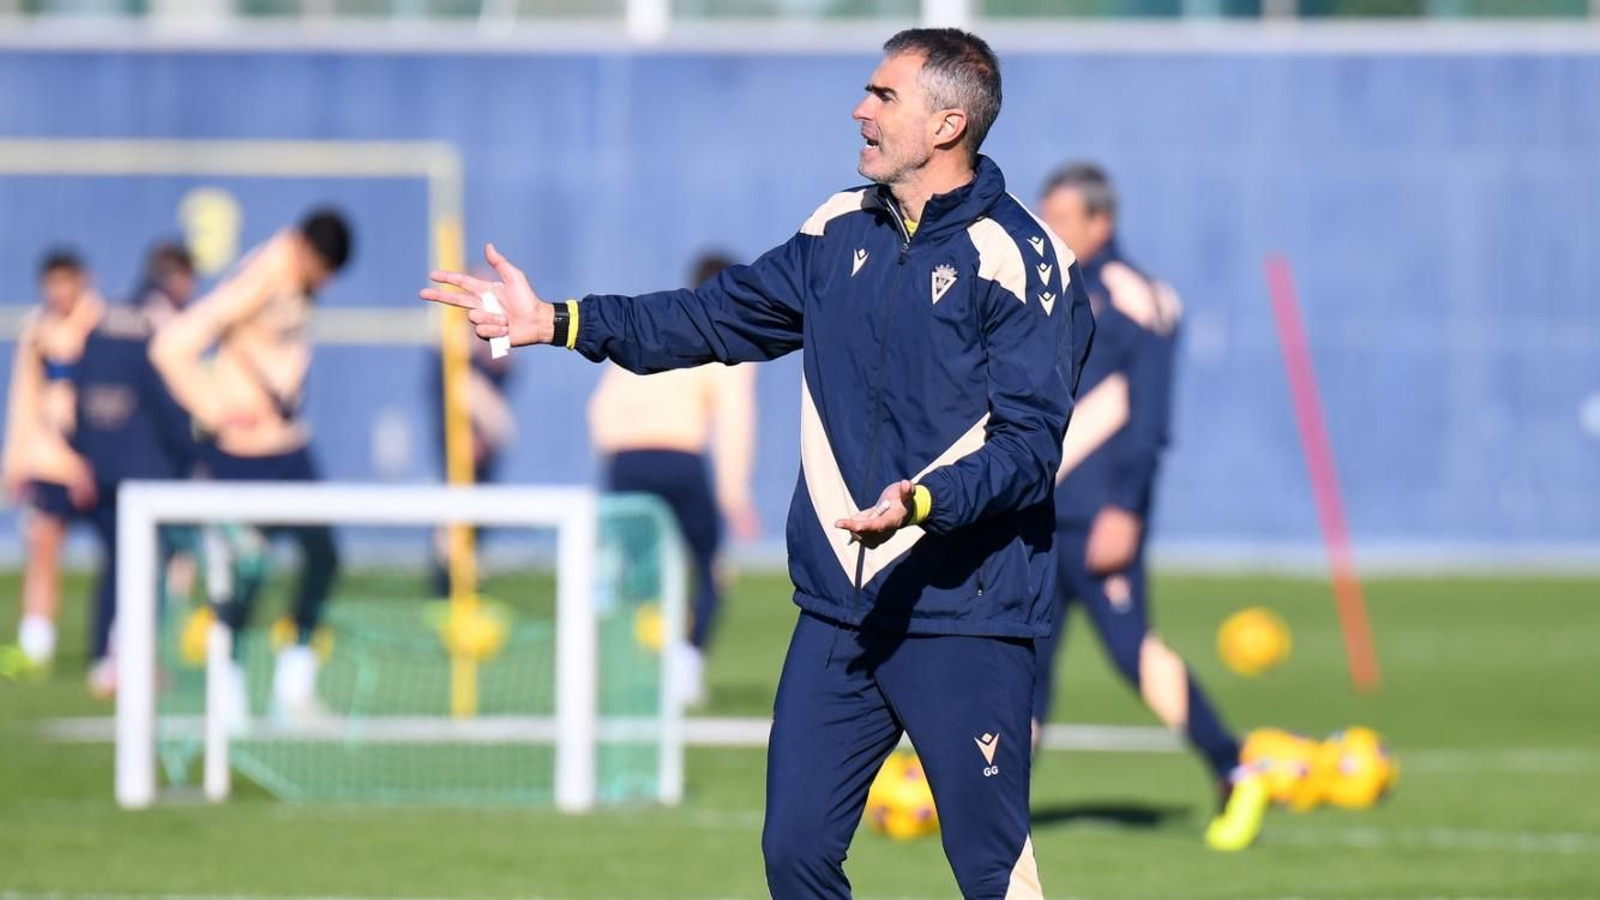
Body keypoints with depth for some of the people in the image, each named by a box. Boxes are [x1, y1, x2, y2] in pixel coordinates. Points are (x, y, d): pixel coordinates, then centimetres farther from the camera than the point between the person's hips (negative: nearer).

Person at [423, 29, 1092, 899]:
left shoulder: (1018, 257, -10)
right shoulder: (842, 231, 12)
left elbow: (1029, 442, -15)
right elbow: (720, 317, 18)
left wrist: (926, 501, -31)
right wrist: (558, 322, 10)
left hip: (963, 617, -7)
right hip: (836, 608, 7)